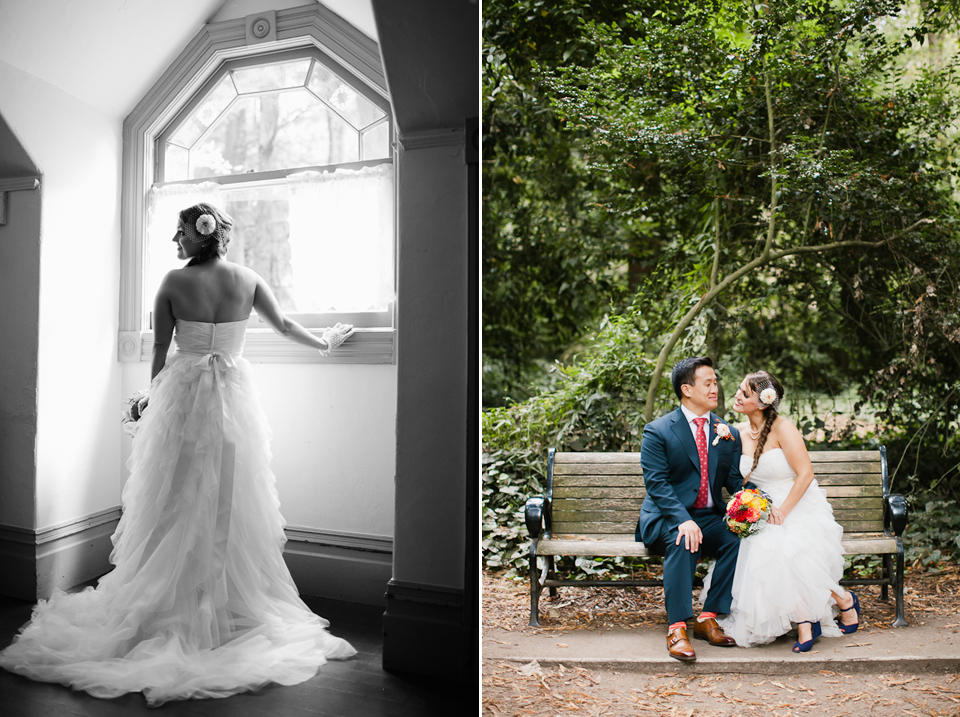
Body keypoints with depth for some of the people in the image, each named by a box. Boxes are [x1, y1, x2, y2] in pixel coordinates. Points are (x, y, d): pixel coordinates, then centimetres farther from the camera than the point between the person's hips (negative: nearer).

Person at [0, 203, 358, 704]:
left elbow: (160, 351, 1)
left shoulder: (174, 282, -5)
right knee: (231, 505, 8)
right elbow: (284, 326, 12)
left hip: (181, 397, -1)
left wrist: (155, 397, 16)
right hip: (233, 398, 2)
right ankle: (232, 603, 16)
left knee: (175, 504, 8)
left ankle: (170, 604, 17)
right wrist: (325, 342, 29)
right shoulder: (248, 281, 1)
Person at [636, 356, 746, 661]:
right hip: (665, 517, -4)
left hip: (709, 517, 4)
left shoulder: (728, 433, 9)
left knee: (737, 541, -26)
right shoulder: (657, 431, -5)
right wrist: (683, 520, -29)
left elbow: (736, 481, 4)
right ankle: (677, 628, -28)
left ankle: (708, 619, -13)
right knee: (682, 542, -35)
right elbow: (657, 483, -14)